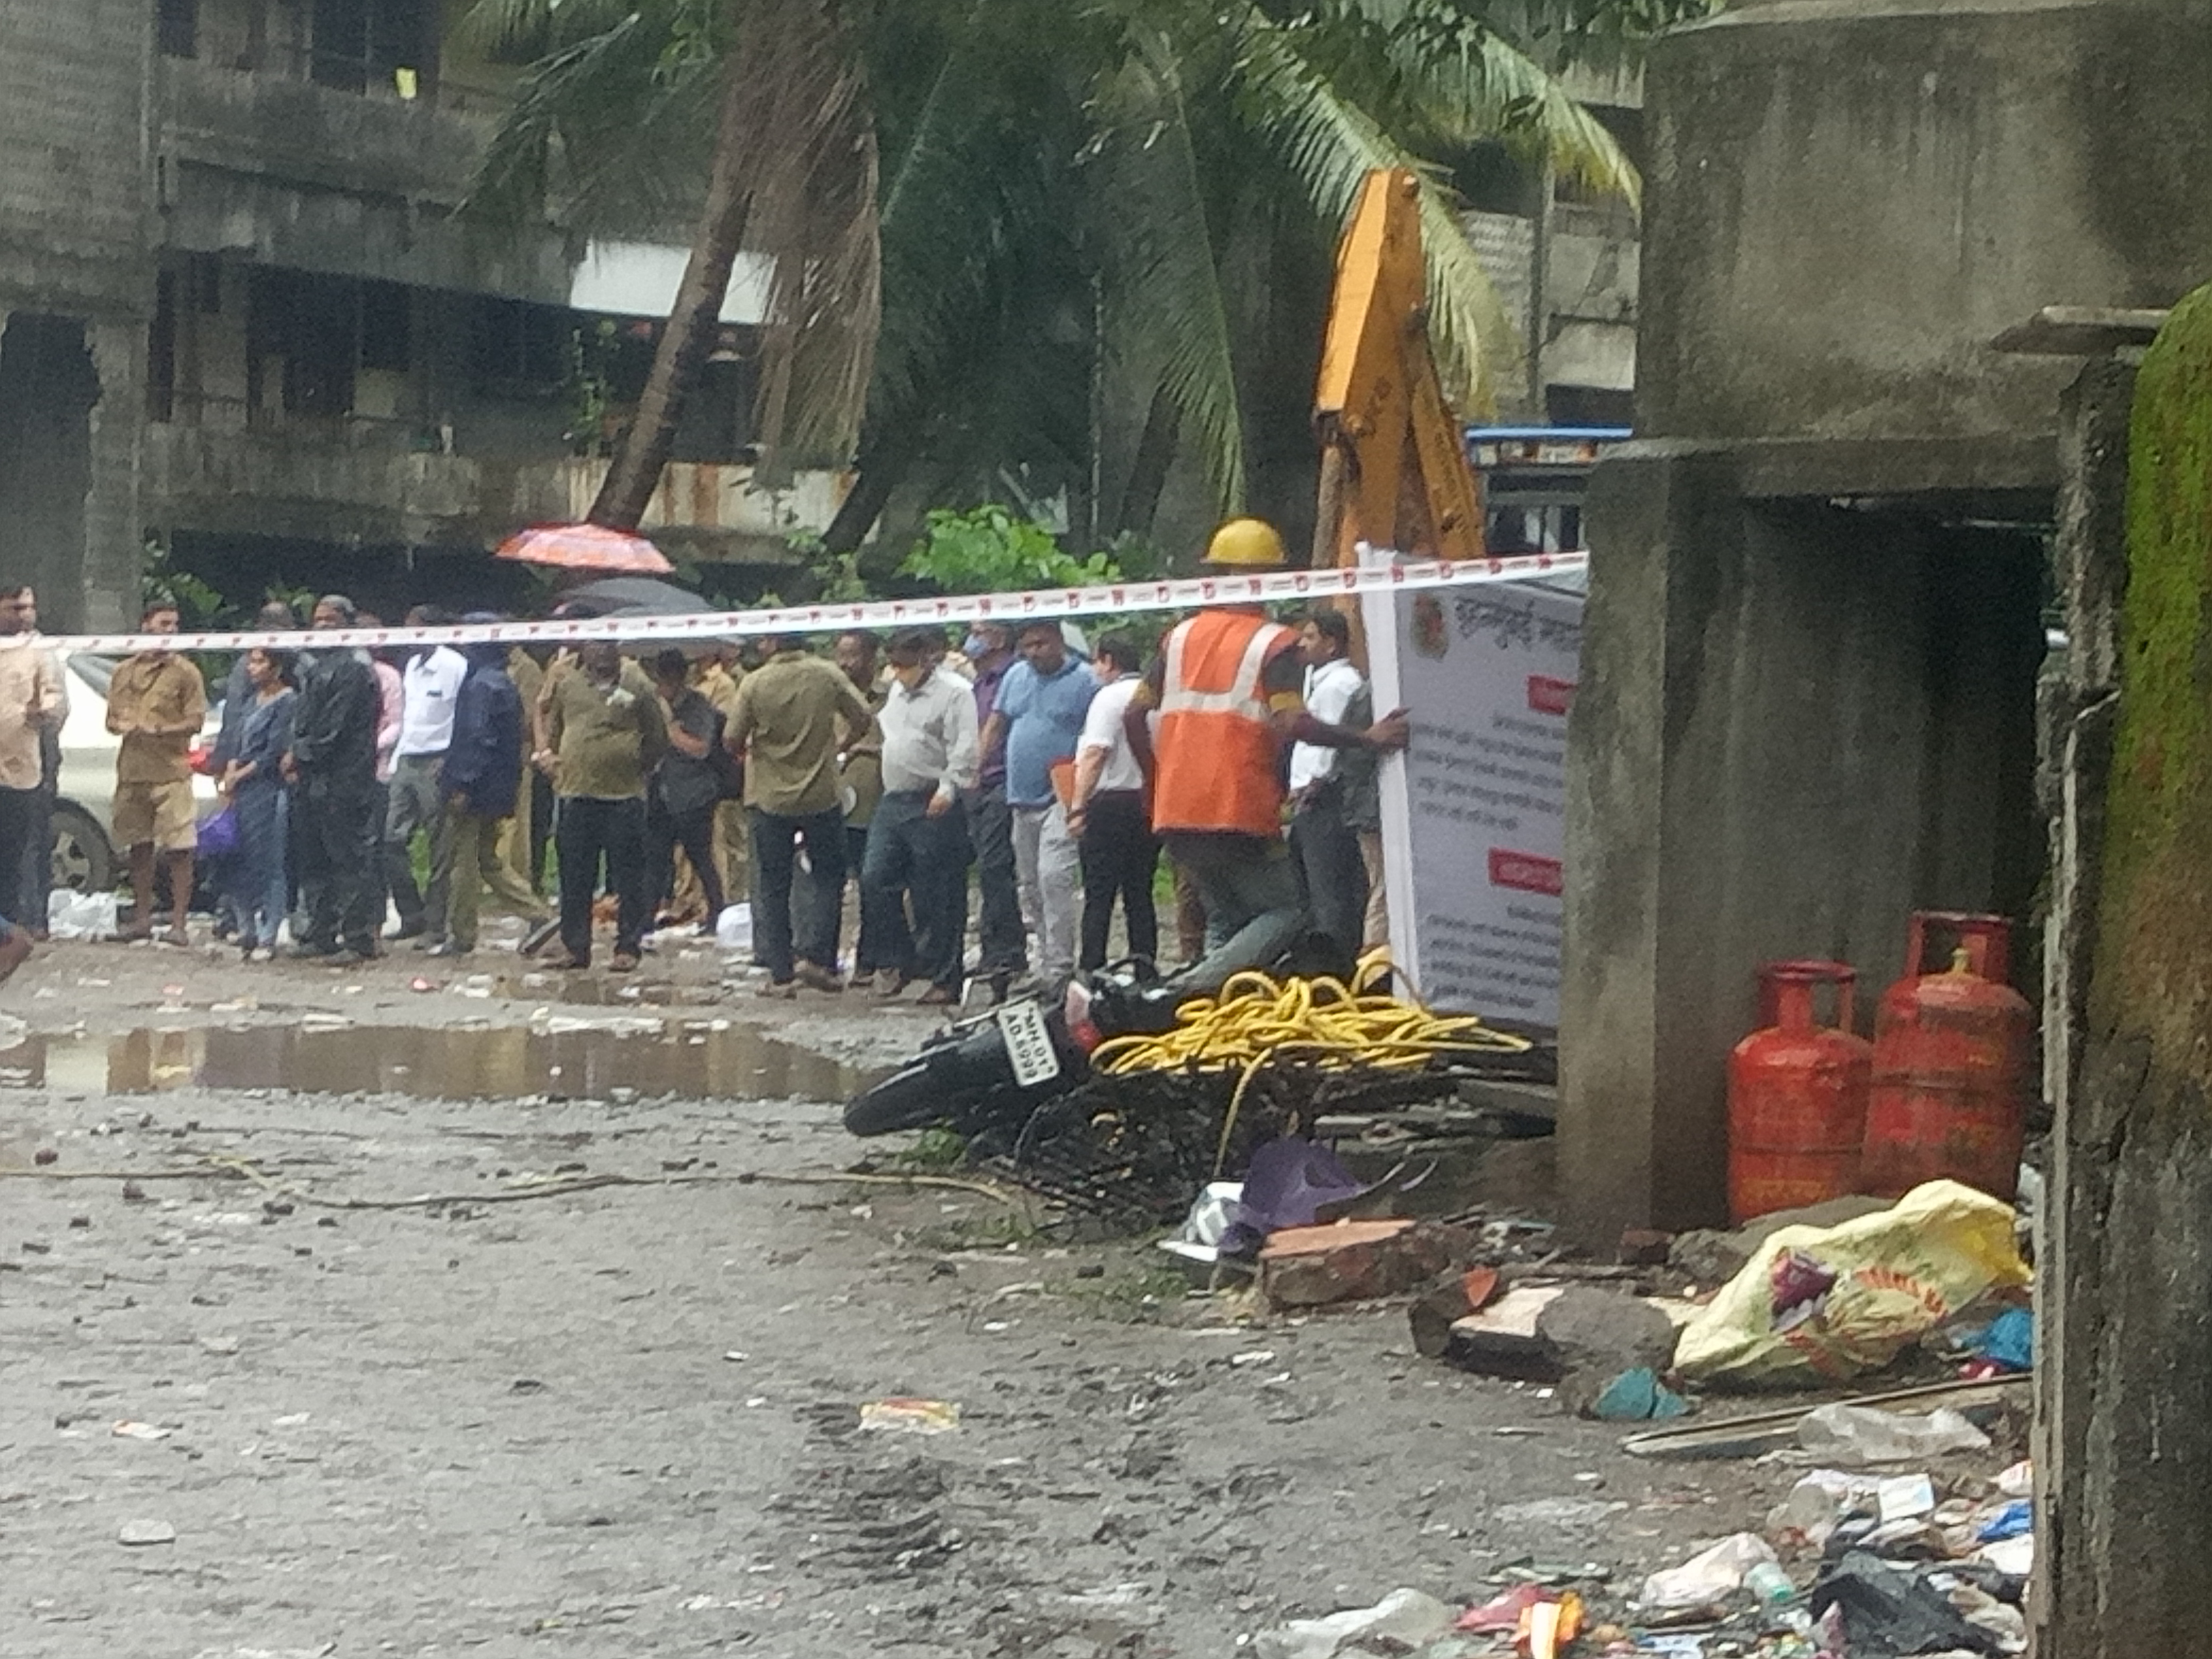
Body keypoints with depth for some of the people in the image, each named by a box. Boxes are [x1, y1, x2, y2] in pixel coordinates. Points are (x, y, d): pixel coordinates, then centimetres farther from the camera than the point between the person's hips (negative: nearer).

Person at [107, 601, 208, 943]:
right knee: (140, 848, 9)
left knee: (179, 850, -7)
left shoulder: (184, 671, 0)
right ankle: (142, 918, 16)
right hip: (132, 771, 4)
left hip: (172, 773, -4)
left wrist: (159, 730, -19)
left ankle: (178, 922, -6)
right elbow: (112, 719, 16)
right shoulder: (124, 671, 13)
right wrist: (124, 726, -8)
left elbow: (195, 722, -6)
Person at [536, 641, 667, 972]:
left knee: (628, 877, 0)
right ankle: (575, 947, 15)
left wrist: (641, 768, 8)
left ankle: (628, 947, 8)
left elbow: (657, 735, 8)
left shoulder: (635, 680, -1)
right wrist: (546, 750, 12)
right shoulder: (565, 675, 6)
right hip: (575, 791, 2)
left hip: (625, 793, -2)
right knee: (575, 877, 7)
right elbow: (546, 712, 21)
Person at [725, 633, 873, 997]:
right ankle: (814, 956, 0)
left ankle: (780, 974, 5)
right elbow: (865, 718, -5)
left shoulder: (755, 683, -10)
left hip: (769, 799, -1)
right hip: (821, 798, 1)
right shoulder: (828, 676, -6)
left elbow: (733, 742, -8)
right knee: (827, 878, 14)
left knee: (771, 887, 8)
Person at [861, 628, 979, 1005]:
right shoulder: (897, 692, 18)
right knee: (875, 880, 0)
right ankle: (898, 961, 12)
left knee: (937, 898, -3)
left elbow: (965, 749, -15)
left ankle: (945, 980, 3)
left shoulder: (954, 692, -8)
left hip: (934, 806, -8)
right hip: (893, 801, 8)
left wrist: (948, 788, -23)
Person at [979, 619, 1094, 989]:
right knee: (1031, 887, 11)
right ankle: (1045, 963, 20)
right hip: (1021, 798, 7)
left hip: (1060, 799, -7)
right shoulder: (1016, 677, 14)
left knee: (1053, 878, -19)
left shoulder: (1084, 680, -6)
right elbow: (996, 726, 18)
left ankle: (1058, 970, -19)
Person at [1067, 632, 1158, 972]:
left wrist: (1078, 807, -19)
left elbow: (1095, 755, -17)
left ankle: (1092, 972, -11)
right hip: (1152, 802, 6)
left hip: (1111, 802, -6)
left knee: (1098, 896, -6)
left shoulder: (1109, 697, -9)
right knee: (1140, 895, 10)